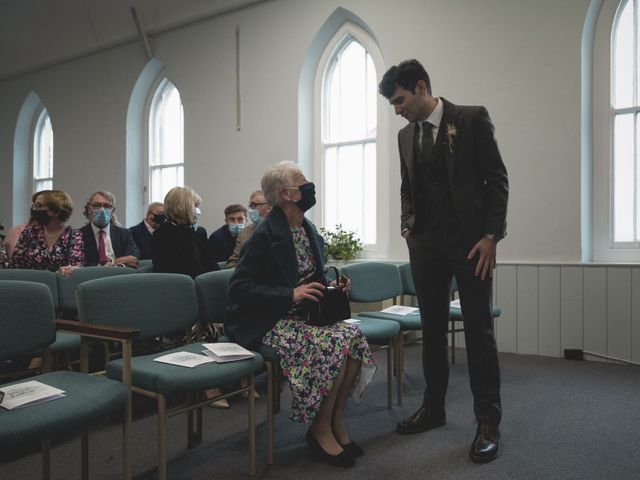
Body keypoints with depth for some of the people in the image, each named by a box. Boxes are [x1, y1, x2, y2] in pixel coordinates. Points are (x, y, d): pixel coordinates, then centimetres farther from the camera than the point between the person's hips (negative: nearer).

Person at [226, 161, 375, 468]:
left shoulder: (308, 229, 9)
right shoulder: (265, 235, -15)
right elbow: (239, 289, -19)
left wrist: (332, 286, 0)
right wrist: (291, 294, -25)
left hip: (303, 316, 7)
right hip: (270, 324, -7)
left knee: (354, 336, -17)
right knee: (334, 344, -27)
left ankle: (336, 420, 1)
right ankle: (320, 429, -6)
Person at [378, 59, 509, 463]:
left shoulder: (473, 118, -3)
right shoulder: (406, 135, 12)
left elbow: (497, 179, -6)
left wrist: (491, 235, -12)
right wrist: (408, 225, 5)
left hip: (469, 240, -5)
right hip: (426, 244, 5)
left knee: (479, 331, 0)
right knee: (432, 328, 11)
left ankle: (488, 422, 10)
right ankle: (433, 407, 24)